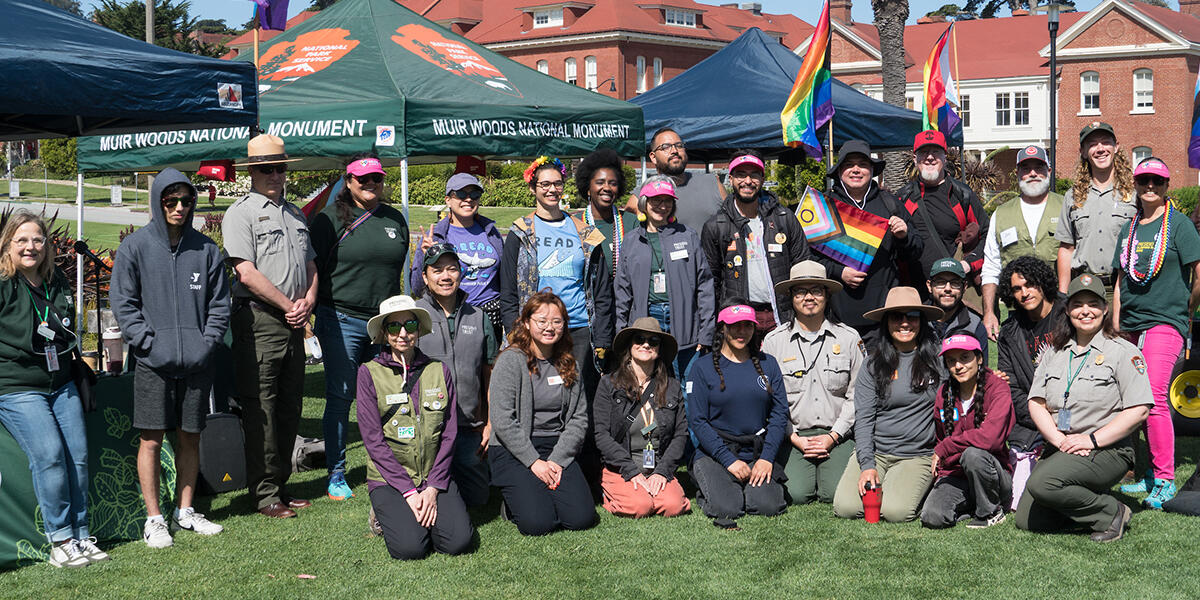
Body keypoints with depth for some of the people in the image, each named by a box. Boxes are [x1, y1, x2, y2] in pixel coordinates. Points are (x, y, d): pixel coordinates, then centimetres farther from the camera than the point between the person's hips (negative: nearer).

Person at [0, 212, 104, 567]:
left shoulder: (58, 284, 13)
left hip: (61, 385, 6)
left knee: (77, 456, 0)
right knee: (48, 455, -17)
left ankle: (80, 536, 9)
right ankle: (59, 541, -9)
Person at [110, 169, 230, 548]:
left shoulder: (206, 249, 7)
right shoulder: (134, 247, 0)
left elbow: (219, 304, 11)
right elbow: (123, 303, -1)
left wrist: (207, 343, -2)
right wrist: (150, 343, -10)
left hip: (197, 363, 3)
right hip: (153, 363, -3)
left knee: (190, 438, 10)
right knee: (151, 439, 0)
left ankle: (185, 511, 22)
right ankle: (154, 519, 8)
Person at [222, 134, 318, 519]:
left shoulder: (296, 215, 19)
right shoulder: (241, 213, -3)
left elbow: (311, 266, 21)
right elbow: (247, 273, -12)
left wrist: (308, 302, 1)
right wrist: (288, 306, -10)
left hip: (294, 323, 7)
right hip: (258, 320, -7)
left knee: (289, 406, 10)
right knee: (260, 410, -5)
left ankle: (280, 484, 19)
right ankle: (265, 494, 0)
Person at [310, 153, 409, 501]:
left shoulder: (396, 220, 13)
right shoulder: (330, 219, 0)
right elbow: (314, 270, 0)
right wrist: (309, 310, -6)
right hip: (342, 321, -4)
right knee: (340, 397, 0)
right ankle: (336, 475, 9)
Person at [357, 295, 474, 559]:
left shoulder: (440, 371, 6)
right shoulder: (369, 373, -3)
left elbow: (449, 436, 4)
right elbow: (374, 440, -8)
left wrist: (433, 488, -8)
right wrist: (409, 491, -14)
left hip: (435, 477, 3)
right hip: (389, 478, -3)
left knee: (459, 540, -20)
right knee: (410, 547, -25)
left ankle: (418, 514, 11)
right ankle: (389, 514, 8)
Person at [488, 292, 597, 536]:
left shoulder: (569, 365, 10)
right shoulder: (511, 360, -7)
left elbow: (579, 419, 6)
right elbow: (502, 422, -13)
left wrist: (557, 460, -8)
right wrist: (535, 462, -16)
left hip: (559, 451, 4)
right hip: (513, 450, -4)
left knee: (582, 518, -15)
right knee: (537, 523, -21)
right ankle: (512, 501, 11)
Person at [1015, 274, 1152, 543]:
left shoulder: (1124, 352, -1)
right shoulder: (1055, 354, 15)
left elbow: (1139, 410, -10)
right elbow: (1036, 403, 7)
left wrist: (1092, 440, -16)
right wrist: (1060, 440, -10)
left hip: (1108, 451, -6)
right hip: (1060, 448, 6)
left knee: (1042, 484, -30)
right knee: (1027, 520, -7)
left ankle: (1112, 513, -10)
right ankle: (1088, 504, 13)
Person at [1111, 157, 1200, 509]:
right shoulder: (1129, 230, 16)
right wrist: (1115, 329, 14)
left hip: (1165, 323, -6)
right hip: (1132, 326, 6)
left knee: (1154, 397, -17)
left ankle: (1165, 481, -12)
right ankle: (1152, 475, 17)